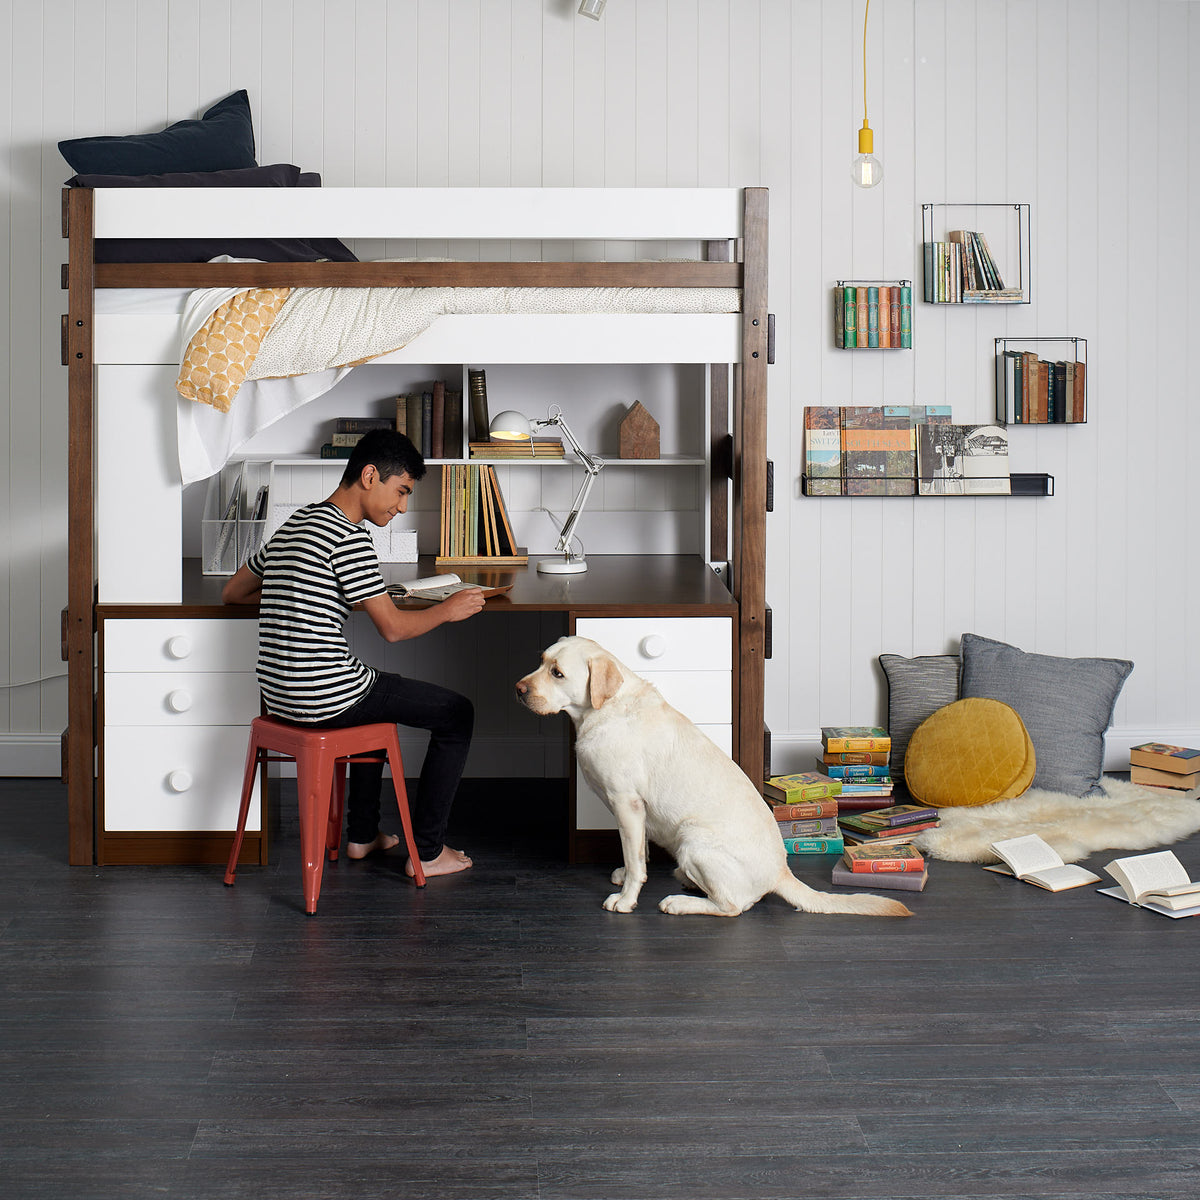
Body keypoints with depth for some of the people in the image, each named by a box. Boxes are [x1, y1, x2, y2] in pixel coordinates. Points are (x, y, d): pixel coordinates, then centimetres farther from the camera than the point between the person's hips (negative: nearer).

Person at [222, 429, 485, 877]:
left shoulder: (295, 524, 13)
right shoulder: (348, 537, -16)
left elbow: (232, 593, 24)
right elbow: (393, 627, -14)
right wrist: (447, 610, 3)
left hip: (278, 692, 10)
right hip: (325, 696, -9)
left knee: (380, 691, 39)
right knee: (456, 714, 7)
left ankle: (362, 834, 39)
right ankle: (427, 851, 11)